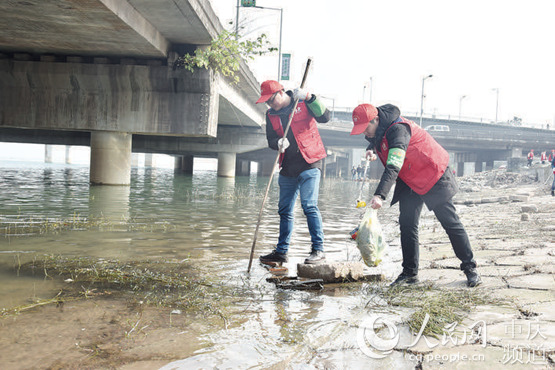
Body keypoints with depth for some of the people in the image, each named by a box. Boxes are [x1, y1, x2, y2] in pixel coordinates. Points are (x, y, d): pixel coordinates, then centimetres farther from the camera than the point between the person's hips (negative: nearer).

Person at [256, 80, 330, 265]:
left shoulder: (303, 103, -3)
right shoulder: (271, 114, 10)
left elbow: (324, 117, -14)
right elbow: (270, 139, 8)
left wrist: (309, 97, -24)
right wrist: (278, 143, -15)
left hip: (309, 163, -5)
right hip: (287, 168, 6)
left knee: (309, 206, -15)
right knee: (284, 210, 9)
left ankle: (318, 250, -8)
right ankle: (281, 251, 20)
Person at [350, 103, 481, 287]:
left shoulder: (398, 129, -32)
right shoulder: (378, 129, -4)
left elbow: (393, 167, -44)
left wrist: (380, 195, -55)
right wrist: (371, 149, -1)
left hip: (434, 177, -8)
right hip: (409, 182, 8)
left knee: (450, 223, 0)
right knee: (407, 225, 0)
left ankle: (470, 268, 14)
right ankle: (410, 273, 6)